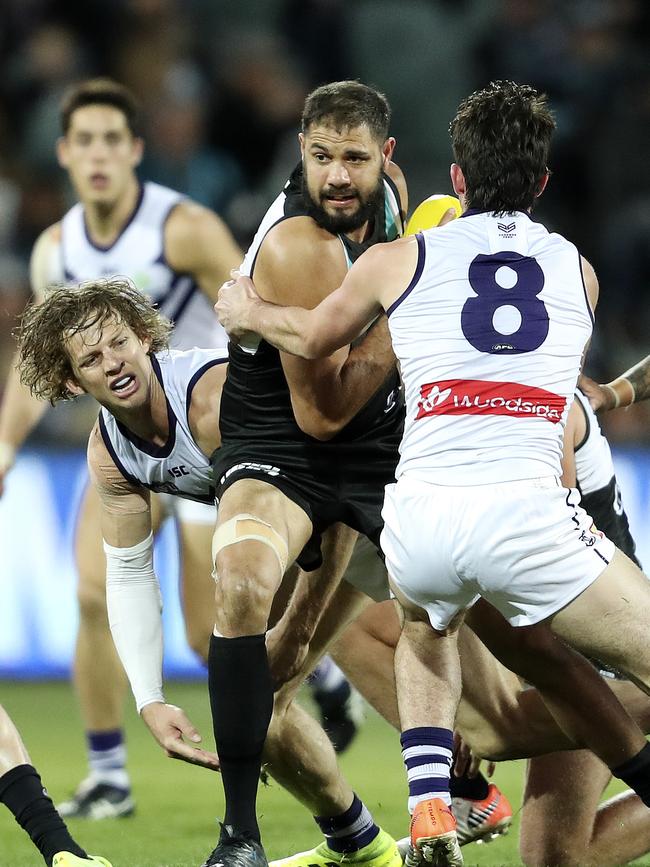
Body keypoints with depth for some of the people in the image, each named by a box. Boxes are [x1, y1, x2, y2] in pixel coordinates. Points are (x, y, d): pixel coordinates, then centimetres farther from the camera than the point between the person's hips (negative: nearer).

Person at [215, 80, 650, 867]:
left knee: (424, 631, 33)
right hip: (527, 514, -2)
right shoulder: (578, 271, 17)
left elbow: (312, 337, 32)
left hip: (419, 521, 2)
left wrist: (249, 311, 55)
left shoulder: (397, 261, 13)